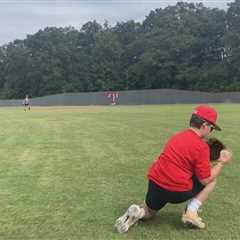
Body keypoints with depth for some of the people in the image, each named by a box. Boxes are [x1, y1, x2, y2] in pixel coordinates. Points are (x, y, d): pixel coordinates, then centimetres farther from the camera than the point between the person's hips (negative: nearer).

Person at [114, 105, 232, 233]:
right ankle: (191, 212, 5)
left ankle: (137, 212, -1)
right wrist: (222, 162, 5)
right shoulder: (201, 146, -11)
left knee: (148, 213, 34)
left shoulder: (177, 136, 12)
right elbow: (205, 179, -7)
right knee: (213, 178, 15)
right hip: (177, 191, -6)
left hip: (155, 184, 6)